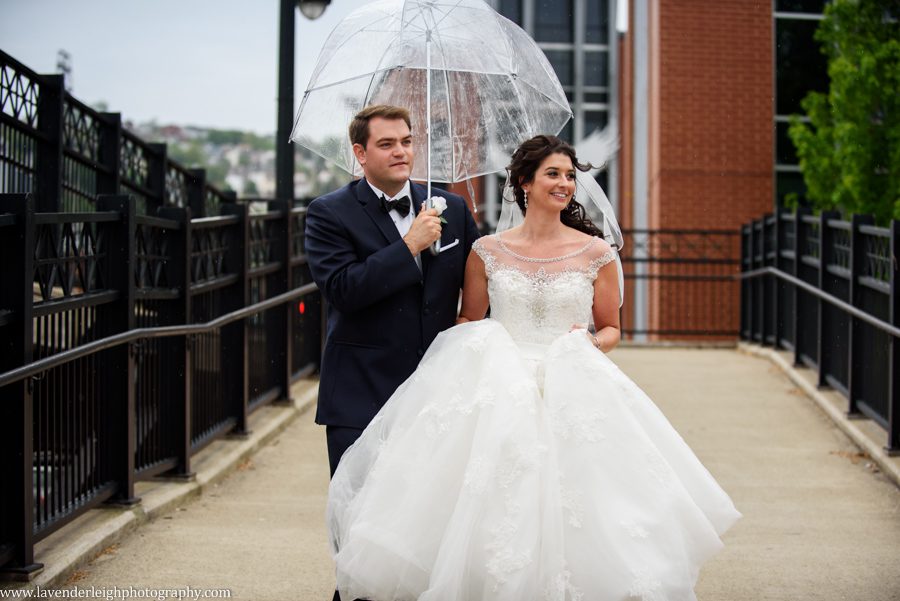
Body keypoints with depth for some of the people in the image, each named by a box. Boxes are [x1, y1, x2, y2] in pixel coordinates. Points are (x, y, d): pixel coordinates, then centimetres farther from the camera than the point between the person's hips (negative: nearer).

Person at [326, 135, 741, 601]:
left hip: (572, 391, 0)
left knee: (572, 508, -9)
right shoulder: (487, 252, 5)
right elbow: (468, 322, 16)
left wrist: (591, 344, -9)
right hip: (500, 390, 1)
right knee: (497, 505, -8)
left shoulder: (596, 253, 4)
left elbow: (611, 329, 12)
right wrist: (476, 354, -4)